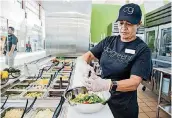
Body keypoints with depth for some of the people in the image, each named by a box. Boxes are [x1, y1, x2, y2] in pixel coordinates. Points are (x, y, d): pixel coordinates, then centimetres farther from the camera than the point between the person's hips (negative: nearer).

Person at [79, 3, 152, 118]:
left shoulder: (142, 49, -14)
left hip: (123, 107, -4)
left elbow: (134, 82, -23)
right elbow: (88, 55, 0)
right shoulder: (109, 41, 0)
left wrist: (107, 85, -41)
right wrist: (84, 65, -24)